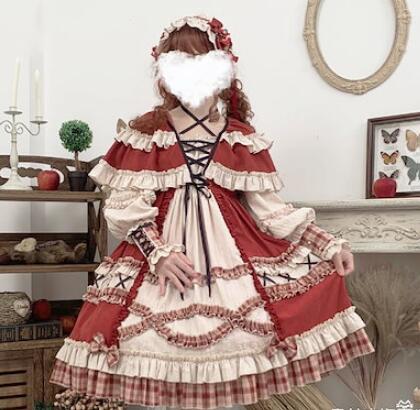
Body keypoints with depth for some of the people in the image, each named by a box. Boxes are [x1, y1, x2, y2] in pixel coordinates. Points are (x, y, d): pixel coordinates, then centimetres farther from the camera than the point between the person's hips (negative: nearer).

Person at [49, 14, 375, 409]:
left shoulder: (242, 139, 7)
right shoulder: (145, 133, 2)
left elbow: (269, 207, 8)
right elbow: (125, 207, -1)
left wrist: (328, 243, 2)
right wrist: (158, 253, -16)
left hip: (230, 251, 2)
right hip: (161, 248, -1)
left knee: (226, 351, -5)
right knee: (160, 360, -4)